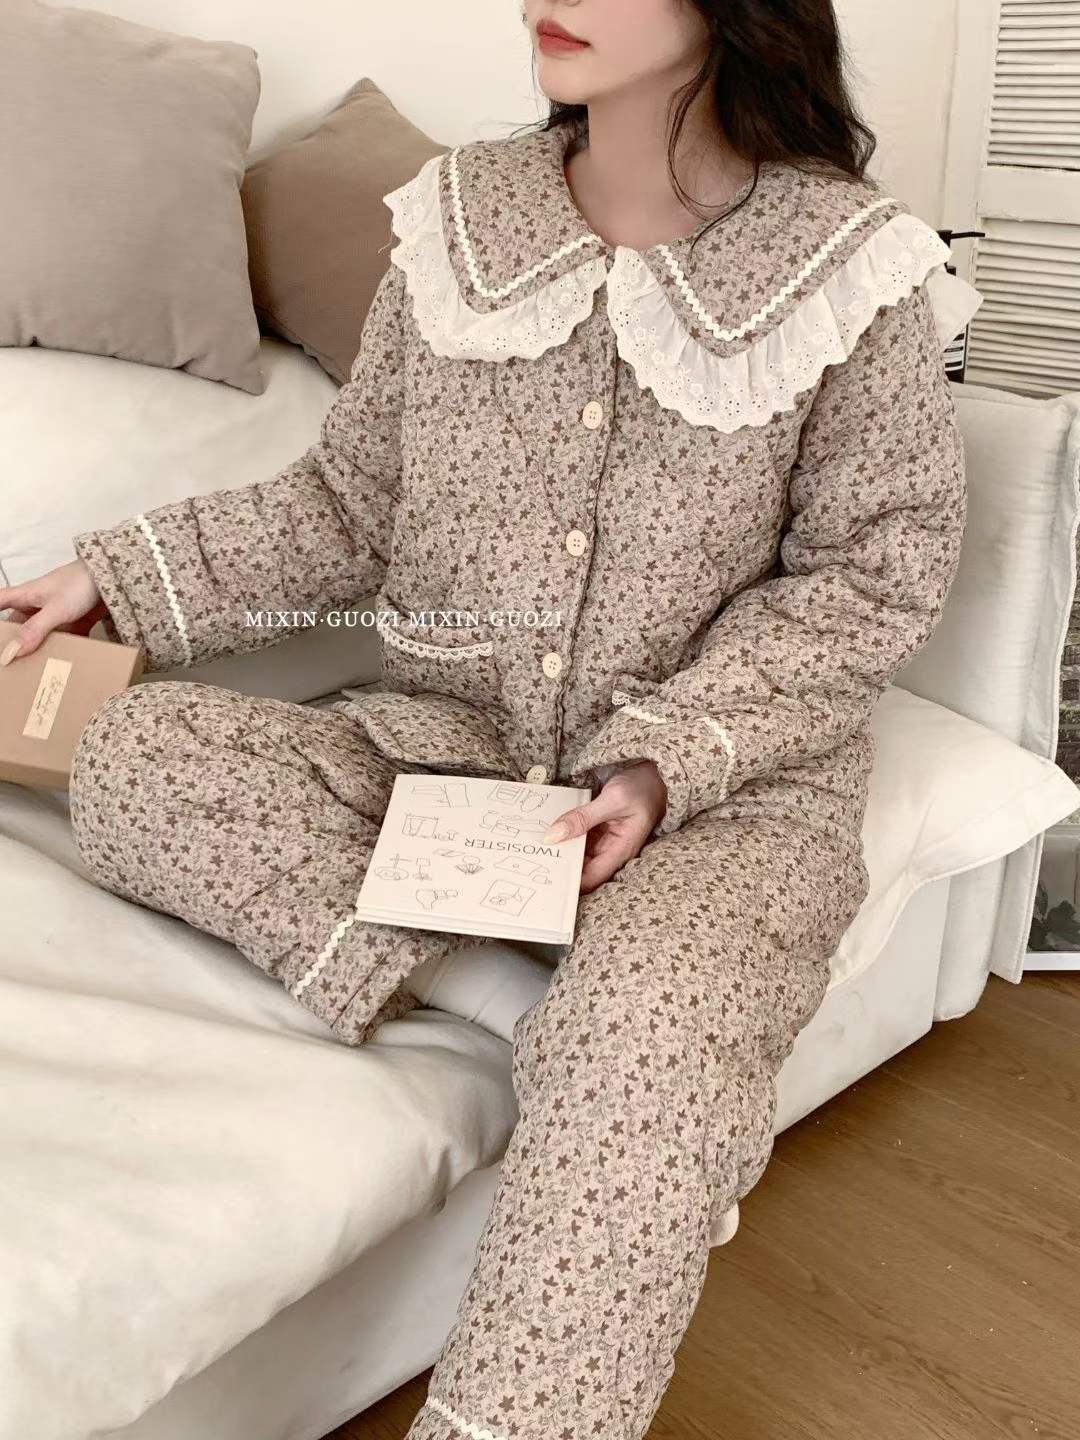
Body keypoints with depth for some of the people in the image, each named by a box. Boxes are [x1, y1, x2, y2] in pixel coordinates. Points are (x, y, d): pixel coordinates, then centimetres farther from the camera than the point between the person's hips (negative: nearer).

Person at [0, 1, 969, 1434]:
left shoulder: (851, 264, -7)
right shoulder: (460, 218, 3)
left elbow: (874, 576, -4)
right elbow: (350, 504, 10)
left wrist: (671, 756, -16)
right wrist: (125, 575, 2)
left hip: (732, 779, -4)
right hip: (442, 737, 5)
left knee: (648, 1024, -36)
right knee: (133, 753, -18)